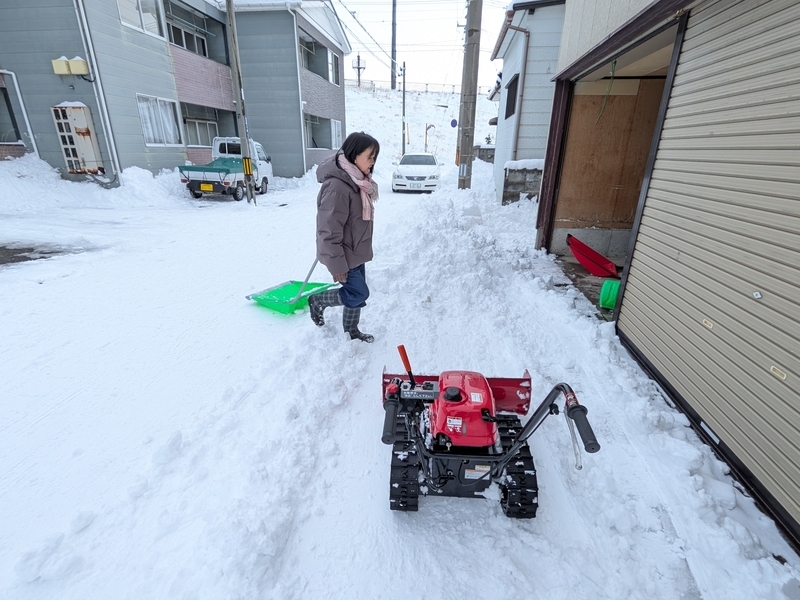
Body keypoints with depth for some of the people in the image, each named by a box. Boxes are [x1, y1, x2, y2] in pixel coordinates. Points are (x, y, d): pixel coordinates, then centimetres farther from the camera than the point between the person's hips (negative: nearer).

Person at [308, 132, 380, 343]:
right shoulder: (337, 186, -27)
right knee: (359, 293, 1)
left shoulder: (357, 180, 5)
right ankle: (317, 301, 23)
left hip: (355, 250, 9)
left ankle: (351, 331, 35)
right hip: (344, 254, -9)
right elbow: (330, 230, -26)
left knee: (356, 293, 16)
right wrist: (337, 264, -23)